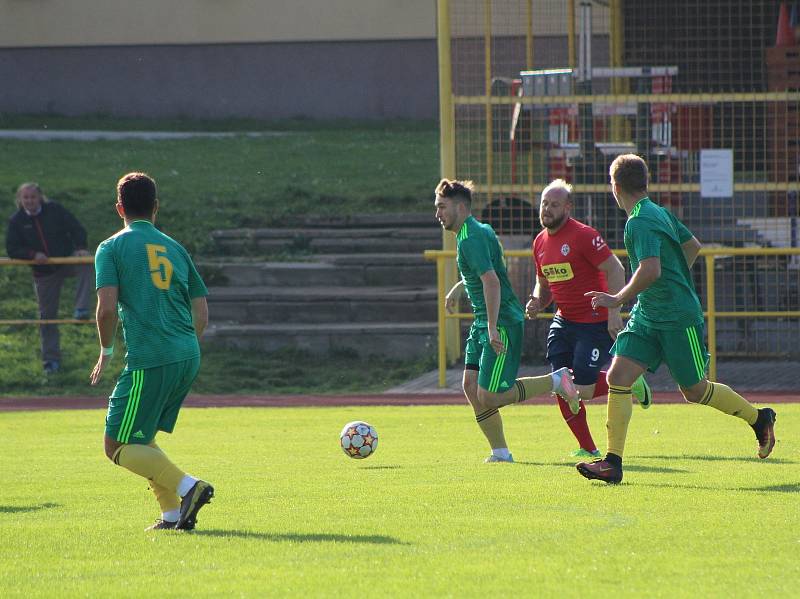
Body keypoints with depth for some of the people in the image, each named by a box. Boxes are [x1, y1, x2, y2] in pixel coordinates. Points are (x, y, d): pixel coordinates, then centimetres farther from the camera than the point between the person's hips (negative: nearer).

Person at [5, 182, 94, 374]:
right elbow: (12, 250, -7)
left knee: (87, 264, -35)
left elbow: (76, 228, -6)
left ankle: (81, 309, -36)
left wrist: (81, 248, -24)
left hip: (67, 259, -1)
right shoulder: (16, 221, -4)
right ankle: (51, 359, 15)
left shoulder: (54, 210, -7)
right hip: (43, 271, 1)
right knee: (47, 315, 5)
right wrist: (33, 255, -23)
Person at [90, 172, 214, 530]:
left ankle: (187, 487, -19)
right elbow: (201, 315, 15)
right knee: (141, 439, 21)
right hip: (189, 358, 7)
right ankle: (173, 515, 9)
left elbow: (107, 308, -12)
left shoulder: (112, 248, 0)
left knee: (118, 446, -1)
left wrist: (106, 351, 4)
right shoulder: (175, 249, 17)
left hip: (149, 361, -7)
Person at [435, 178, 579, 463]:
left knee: (489, 396, -12)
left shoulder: (472, 238, -18)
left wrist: (493, 328, -29)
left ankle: (556, 381, 1)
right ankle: (500, 453, 7)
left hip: (503, 323, -10)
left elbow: (491, 281, -27)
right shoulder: (475, 231, 14)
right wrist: (459, 287, 41)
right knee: (471, 385, 3)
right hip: (482, 322, 10)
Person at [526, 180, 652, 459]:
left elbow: (615, 270, -16)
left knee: (582, 390, -11)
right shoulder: (541, 242, 10)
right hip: (564, 322, 7)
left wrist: (614, 312, -22)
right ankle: (588, 449, 11)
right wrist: (537, 303, 1)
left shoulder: (583, 235, -15)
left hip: (595, 323, -7)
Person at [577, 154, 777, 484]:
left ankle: (759, 418, 27)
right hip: (647, 318, 9)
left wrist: (618, 299, -21)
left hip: (678, 318, -9)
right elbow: (693, 245, 23)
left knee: (694, 390, 5)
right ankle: (612, 462, -8)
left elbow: (651, 270, -31)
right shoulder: (659, 212, 10)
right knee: (617, 378, -5)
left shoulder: (640, 222, -19)